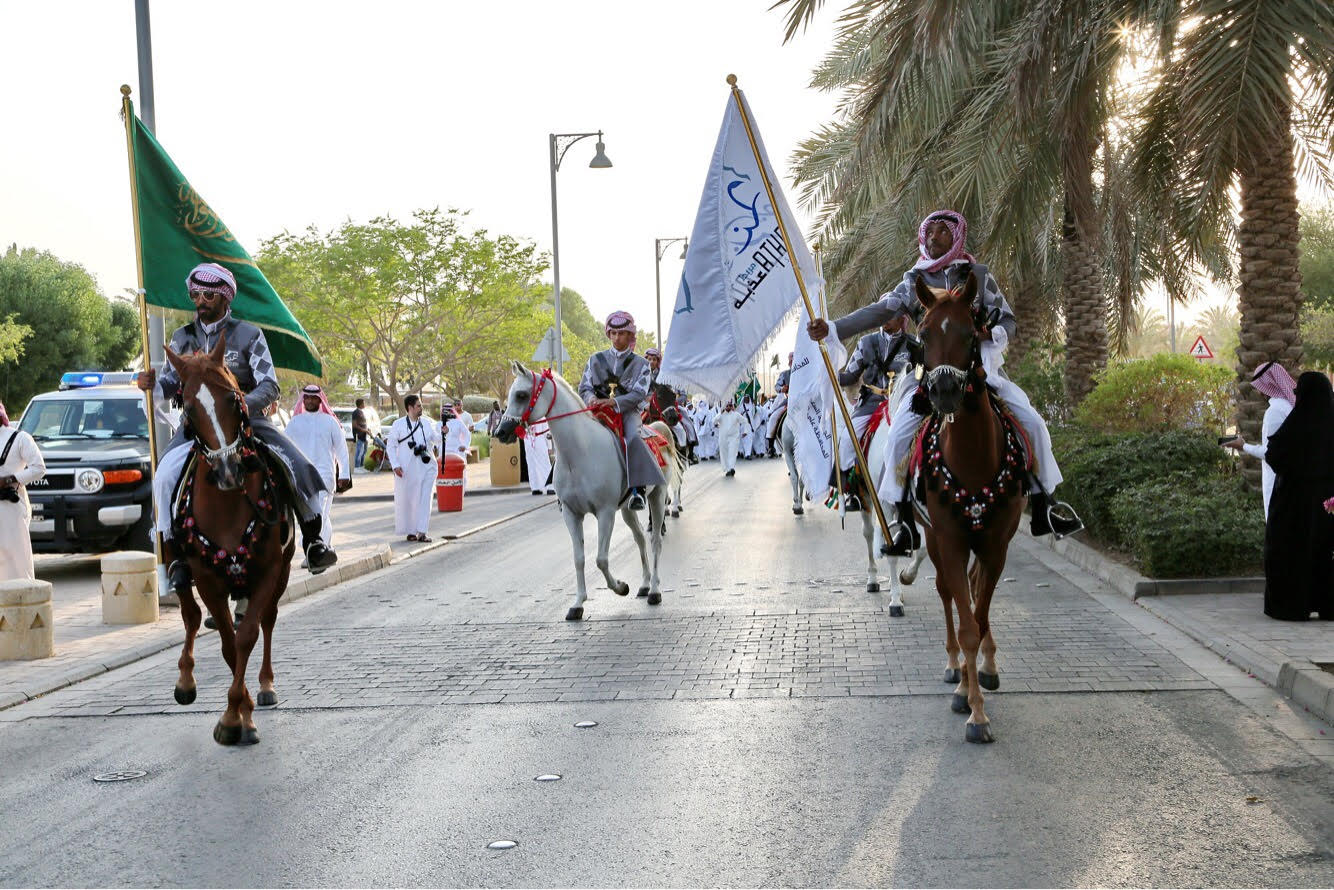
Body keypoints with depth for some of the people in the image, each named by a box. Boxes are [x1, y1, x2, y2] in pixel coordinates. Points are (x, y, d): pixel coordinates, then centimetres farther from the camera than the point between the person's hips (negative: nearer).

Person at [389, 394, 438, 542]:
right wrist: (395, 465, -8)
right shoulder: (399, 424, 1)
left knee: (424, 498, -4)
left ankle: (421, 532, -3)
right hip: (406, 468, -2)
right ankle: (410, 532, 15)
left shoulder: (427, 422, 10)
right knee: (407, 499, 3)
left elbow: (436, 439, 8)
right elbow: (390, 446, 1)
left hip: (426, 465, 2)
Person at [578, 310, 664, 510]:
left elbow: (639, 394, -3)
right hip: (599, 410, 2)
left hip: (627, 411, -2)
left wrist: (613, 402, -20)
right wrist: (591, 398, -12)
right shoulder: (596, 359, 17)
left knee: (633, 437, -34)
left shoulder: (640, 363, 10)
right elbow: (584, 387, 14)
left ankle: (637, 488, -38)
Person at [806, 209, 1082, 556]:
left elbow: (1008, 319, 6)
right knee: (900, 432, -21)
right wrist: (831, 328, -16)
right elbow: (878, 312, -2)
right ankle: (904, 521, -11)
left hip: (982, 368, 0)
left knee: (1033, 423, -12)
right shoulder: (913, 283, 8)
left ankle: (1044, 507, 4)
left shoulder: (978, 275, 7)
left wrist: (993, 334, -18)